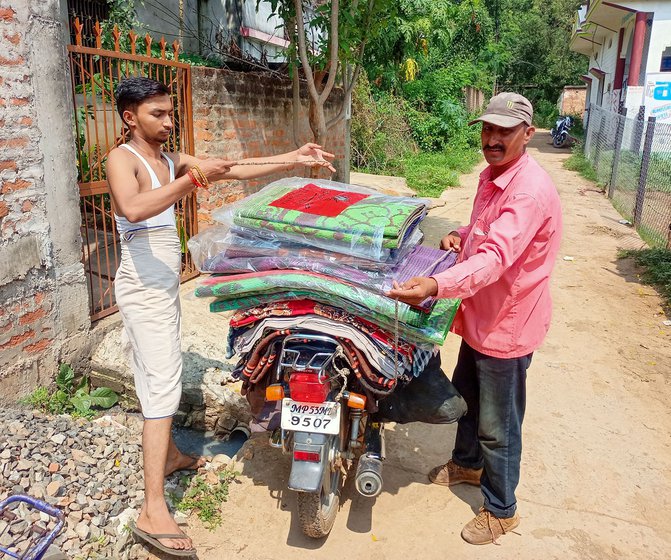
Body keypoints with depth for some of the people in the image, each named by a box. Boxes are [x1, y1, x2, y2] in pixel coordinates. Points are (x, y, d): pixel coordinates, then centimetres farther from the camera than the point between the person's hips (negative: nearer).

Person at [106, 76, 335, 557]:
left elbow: (236, 170, 4)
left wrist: (294, 159, -2)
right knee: (163, 384, -12)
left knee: (164, 371, 20)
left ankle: (169, 454, 39)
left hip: (165, 283, 9)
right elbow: (134, 208, -34)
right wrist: (194, 179, -36)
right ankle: (153, 512, -7)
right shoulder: (122, 158, -12)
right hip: (143, 287, -9)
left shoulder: (172, 161, 11)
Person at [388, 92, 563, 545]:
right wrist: (461, 235, -1)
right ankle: (467, 464, 53)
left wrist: (437, 285, -54)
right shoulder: (492, 176, 5)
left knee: (498, 427, 8)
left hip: (507, 326, -9)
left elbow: (495, 258, -40)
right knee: (465, 397, 27)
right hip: (480, 318, 10)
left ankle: (501, 510, 31)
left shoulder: (530, 191, -27)